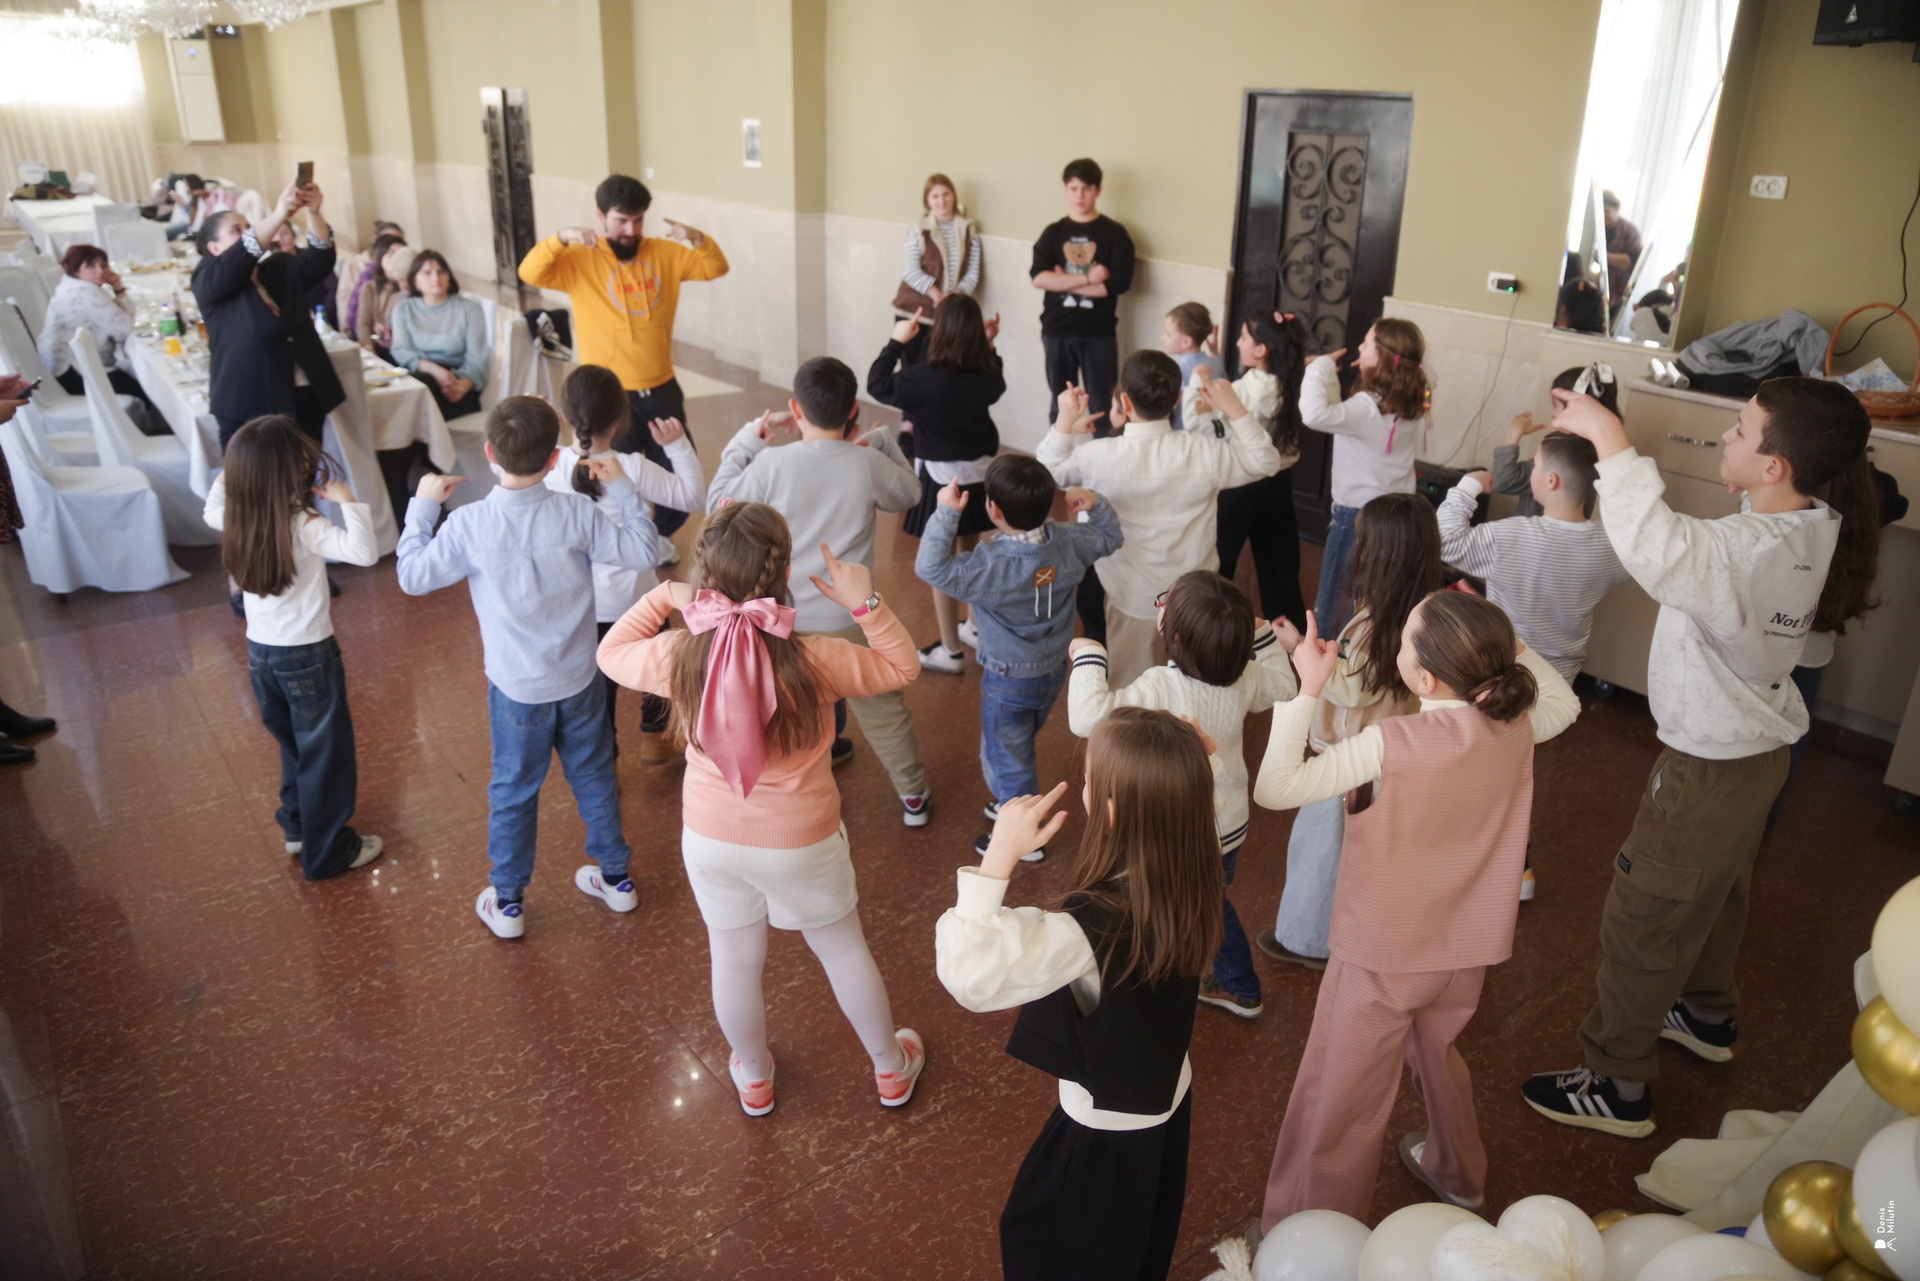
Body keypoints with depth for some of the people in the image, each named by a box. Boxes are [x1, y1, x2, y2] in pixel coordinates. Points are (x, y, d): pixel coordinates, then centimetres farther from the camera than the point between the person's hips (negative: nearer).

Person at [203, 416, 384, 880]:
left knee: (293, 745, 26)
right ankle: (327, 852, 19)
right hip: (307, 656, -7)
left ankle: (298, 828, 40)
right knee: (325, 754, 9)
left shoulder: (239, 518, -3)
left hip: (260, 653, 7)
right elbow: (364, 552, -36)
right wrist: (347, 500, -29)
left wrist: (227, 474, 11)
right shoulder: (302, 525, -24)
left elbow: (213, 510, 21)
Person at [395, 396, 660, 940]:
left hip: (516, 689, -1)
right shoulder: (576, 514, -16)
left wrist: (422, 506, 5)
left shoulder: (468, 525, -18)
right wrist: (621, 487, 2)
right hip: (580, 680, 2)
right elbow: (644, 551, -8)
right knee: (595, 778, 20)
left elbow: (413, 577, -5)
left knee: (513, 792, 15)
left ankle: (507, 903, 29)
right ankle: (615, 877, 36)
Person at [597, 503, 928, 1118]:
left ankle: (754, 1078, 50)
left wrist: (662, 598, -3)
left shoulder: (678, 657, -21)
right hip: (801, 844, -2)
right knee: (843, 949, 23)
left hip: (711, 841, 2)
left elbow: (611, 653, 1)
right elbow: (901, 667, -12)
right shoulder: (813, 661, -29)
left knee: (734, 961, 25)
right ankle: (891, 1068, 45)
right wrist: (866, 603, -19)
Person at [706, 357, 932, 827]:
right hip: (849, 620, 1)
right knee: (882, 708, 19)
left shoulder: (771, 463, -16)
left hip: (782, 618, 0)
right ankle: (914, 796, 34)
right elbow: (909, 494, 8)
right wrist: (883, 442, 11)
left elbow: (717, 503, 0)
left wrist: (748, 437, 3)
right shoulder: (870, 465, -14)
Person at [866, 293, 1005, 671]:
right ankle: (979, 627, 37)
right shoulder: (986, 374, -5)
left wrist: (897, 341, -3)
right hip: (978, 473, 6)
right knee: (971, 553, 23)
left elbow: (878, 385, -10)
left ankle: (951, 651, 10)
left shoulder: (925, 377, -22)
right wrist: (989, 347, 19)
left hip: (942, 478, -6)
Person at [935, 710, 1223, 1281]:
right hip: (1169, 1096, 7)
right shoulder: (1189, 880, -19)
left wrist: (999, 854, -45)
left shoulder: (1093, 928, -40)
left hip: (1106, 1129, -6)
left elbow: (970, 975, -48)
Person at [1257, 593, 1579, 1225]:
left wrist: (1309, 687, -23)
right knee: (1438, 1056, 33)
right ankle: (1457, 1174, 57)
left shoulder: (1392, 743, -28)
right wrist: (1504, 642, 5)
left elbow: (1274, 788, -29)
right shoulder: (1516, 727, -11)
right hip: (1466, 949, 7)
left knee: (1338, 1107, 8)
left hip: (1384, 956, -6)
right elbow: (1564, 702, 14)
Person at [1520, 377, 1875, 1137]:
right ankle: (1708, 1017, 54)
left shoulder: (1756, 552, -36)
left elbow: (1658, 550, -56)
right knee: (1714, 896, 30)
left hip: (1709, 770, -9)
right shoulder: (1815, 531, -7)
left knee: (1642, 920, 6)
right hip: (1754, 750, 9)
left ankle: (1618, 1087, 21)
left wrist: (1610, 442, -49)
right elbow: (1693, 555, 3)